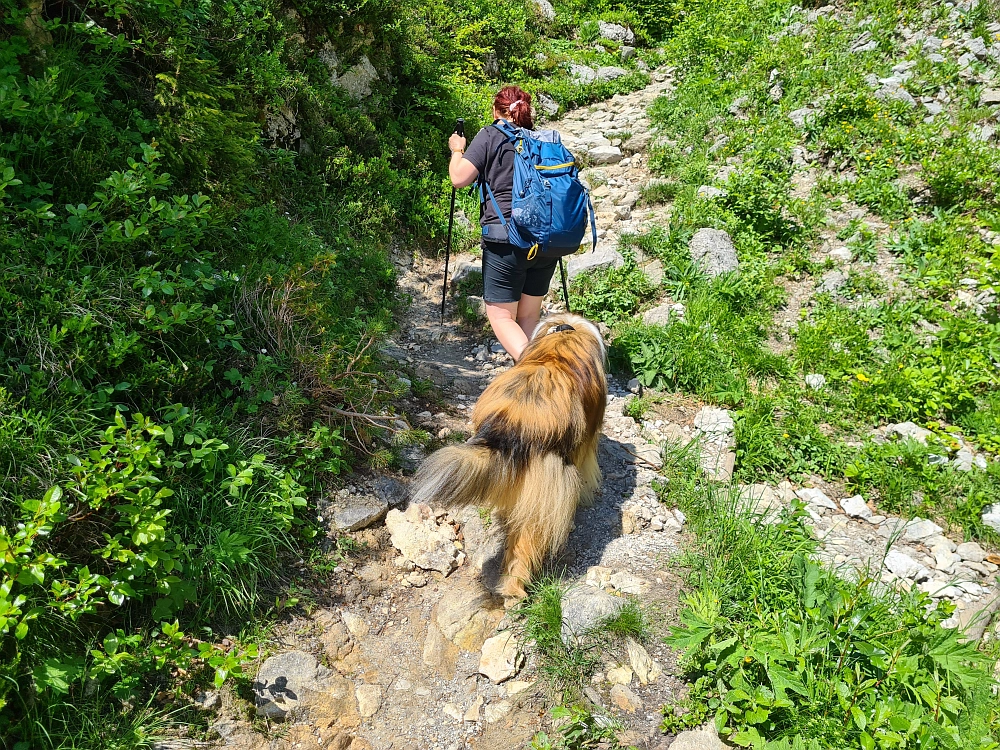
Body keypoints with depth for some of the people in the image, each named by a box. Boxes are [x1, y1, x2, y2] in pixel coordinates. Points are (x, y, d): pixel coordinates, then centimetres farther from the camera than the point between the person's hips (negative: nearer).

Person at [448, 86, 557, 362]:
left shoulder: (490, 136, 0)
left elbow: (459, 178, -6)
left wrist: (457, 150, 12)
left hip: (506, 241, -5)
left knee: (501, 316, 1)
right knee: (529, 314, 16)